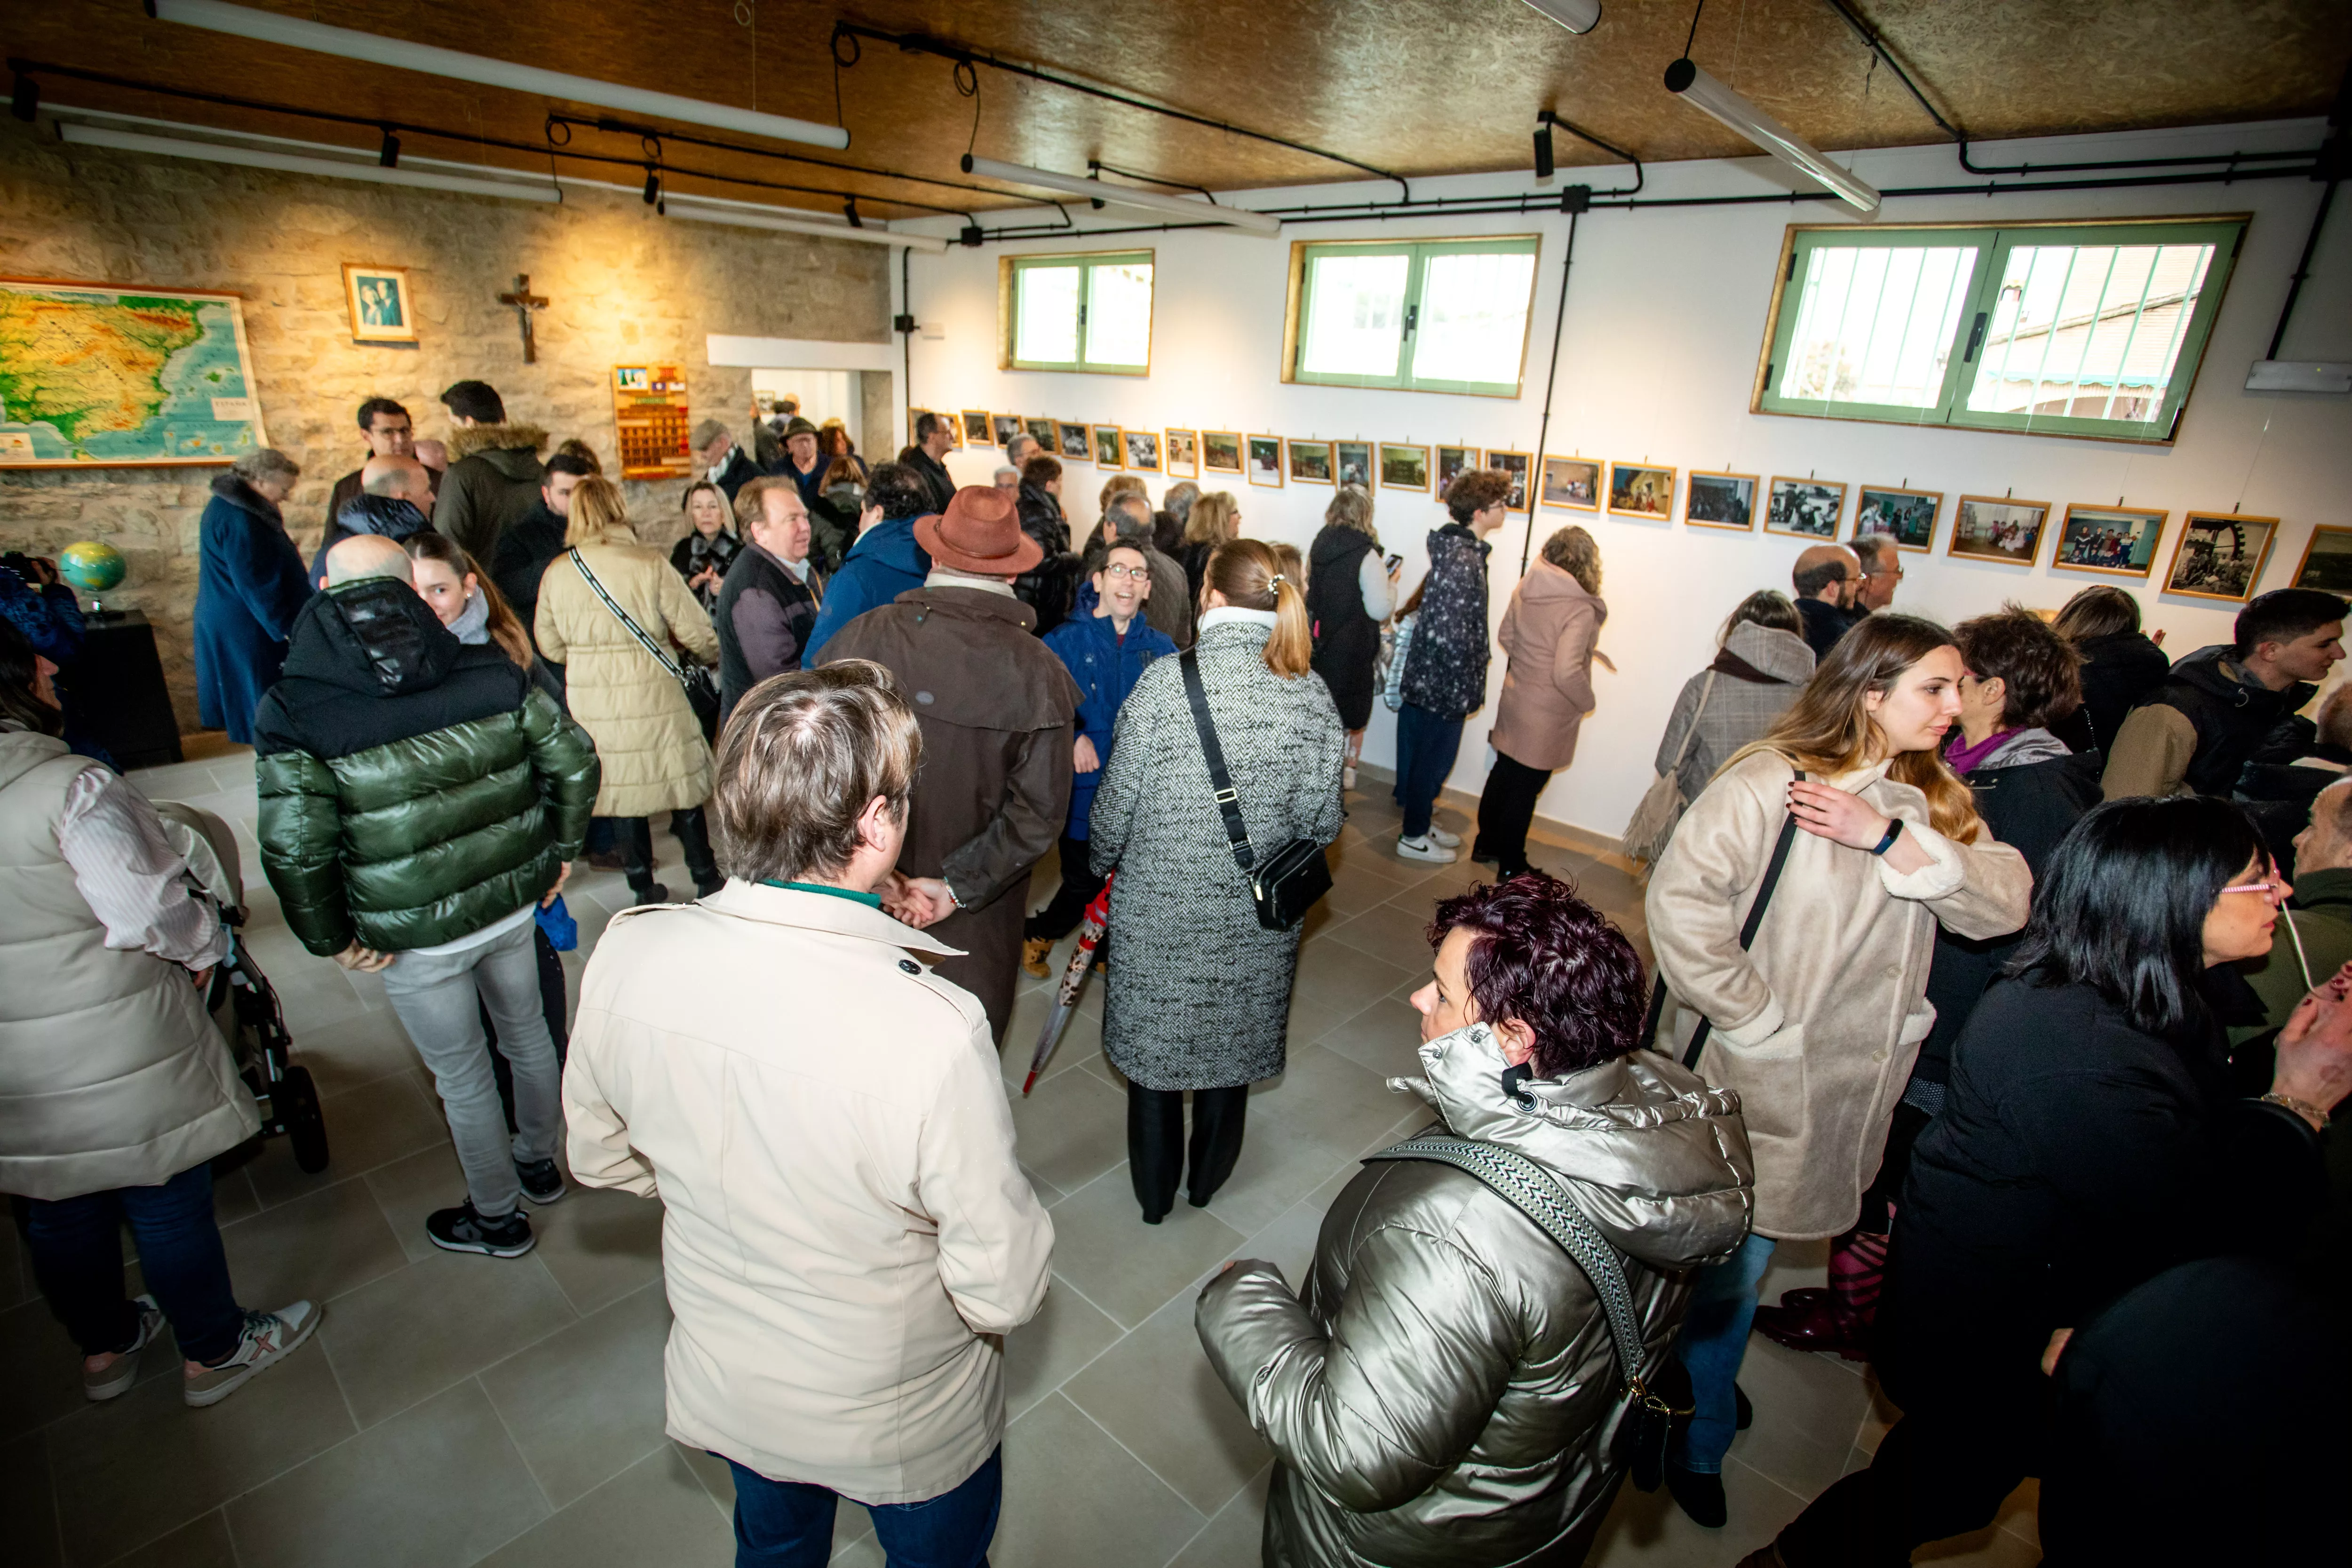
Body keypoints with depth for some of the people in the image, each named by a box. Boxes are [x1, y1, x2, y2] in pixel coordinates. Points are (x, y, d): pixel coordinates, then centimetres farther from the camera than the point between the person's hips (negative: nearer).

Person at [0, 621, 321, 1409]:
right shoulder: (70, 788, -25)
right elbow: (151, 911, -24)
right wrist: (208, 945, -4)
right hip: (115, 1056, -7)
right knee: (169, 1205, 12)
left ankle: (104, 1347, 44)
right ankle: (215, 1351, 30)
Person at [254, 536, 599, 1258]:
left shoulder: (293, 715, -15)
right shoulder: (491, 672, -7)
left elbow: (295, 852, -18)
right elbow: (574, 761, -5)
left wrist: (331, 939, -2)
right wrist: (560, 851, 9)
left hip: (414, 936, -3)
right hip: (513, 900, 3)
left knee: (462, 1076, 15)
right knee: (526, 1033, 25)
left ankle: (498, 1217, 36)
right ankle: (539, 1162, 48)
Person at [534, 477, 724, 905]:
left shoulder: (556, 573, 1)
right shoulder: (651, 565, -11)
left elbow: (551, 646, 8)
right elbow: (697, 632, -10)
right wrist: (713, 655, 12)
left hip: (590, 701, 4)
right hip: (651, 693, -3)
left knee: (621, 790, 14)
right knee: (679, 786, 9)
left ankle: (643, 889, 24)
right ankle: (707, 883, 18)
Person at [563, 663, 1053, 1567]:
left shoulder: (626, 956, -24)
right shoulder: (932, 1032, -41)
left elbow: (600, 1157, -4)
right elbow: (1006, 1292, -27)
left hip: (724, 1386, 4)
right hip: (900, 1424, -4)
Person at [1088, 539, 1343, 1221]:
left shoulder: (1163, 681, -18)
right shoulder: (1313, 696, -10)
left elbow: (1117, 800, -12)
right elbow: (1321, 821, -8)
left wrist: (1104, 863, 8)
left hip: (1159, 908, -2)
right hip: (1257, 917, 3)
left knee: (1153, 1039, 19)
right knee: (1233, 1038, 24)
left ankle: (1155, 1191, 39)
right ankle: (1207, 1178, 46)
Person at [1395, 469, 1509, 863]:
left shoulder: (1456, 547, 7)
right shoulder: (1462, 560, -24)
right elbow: (1449, 634, -28)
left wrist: (1473, 684, 18)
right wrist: (1470, 689, -18)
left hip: (1431, 678, 9)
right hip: (1444, 683, -9)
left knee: (1426, 755, 21)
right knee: (1434, 759, 6)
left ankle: (1421, 821, 37)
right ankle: (1413, 838, 21)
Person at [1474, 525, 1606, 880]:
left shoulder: (1525, 590, -4)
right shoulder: (1580, 611, -24)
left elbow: (1505, 636, 9)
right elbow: (1567, 674, -28)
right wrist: (1587, 702, -10)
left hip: (1515, 698, 7)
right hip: (1548, 715, -7)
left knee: (1503, 774, 21)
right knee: (1525, 789, 6)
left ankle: (1486, 844, 37)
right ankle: (1511, 866, 21)